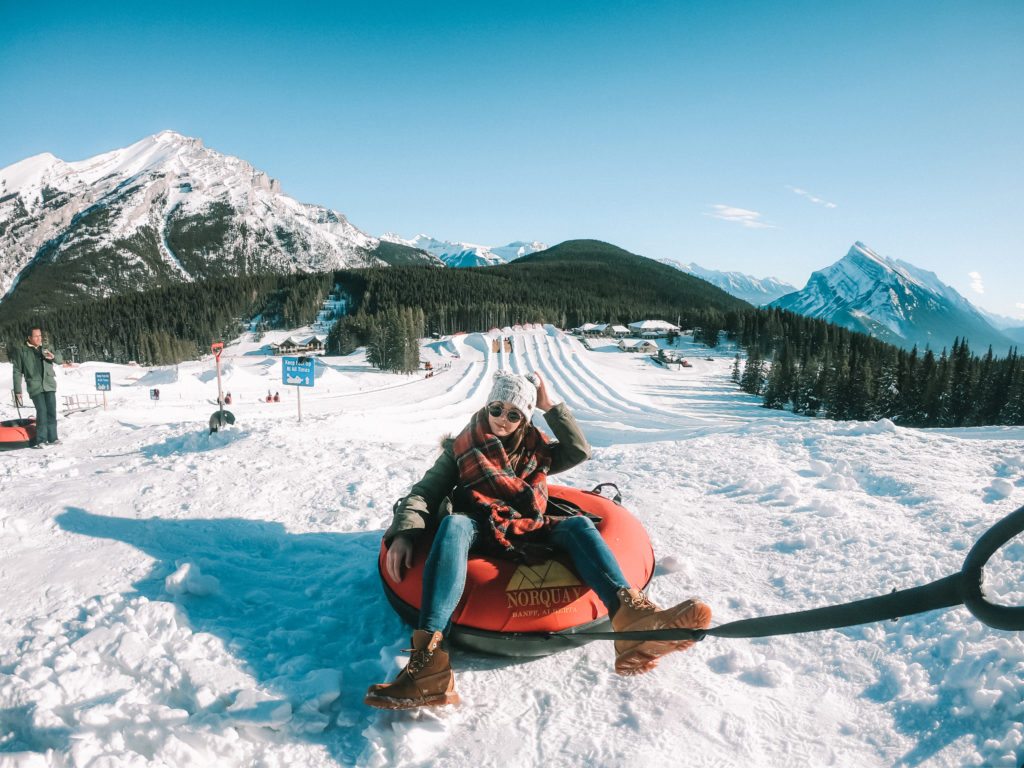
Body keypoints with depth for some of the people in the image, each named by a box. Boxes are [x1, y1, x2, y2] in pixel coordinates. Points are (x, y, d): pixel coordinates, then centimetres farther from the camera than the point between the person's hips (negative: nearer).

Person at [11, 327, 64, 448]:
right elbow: (17, 372, 5)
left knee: (52, 412, 1)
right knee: (42, 412, -12)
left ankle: (52, 438, 9)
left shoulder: (45, 350, 15)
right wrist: (17, 391, 2)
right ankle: (41, 439, -4)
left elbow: (60, 360, 7)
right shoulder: (21, 351, 5)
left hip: (49, 385, 4)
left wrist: (53, 356, -18)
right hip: (35, 387, -3)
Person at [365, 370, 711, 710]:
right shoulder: (462, 447, 16)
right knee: (453, 524, -37)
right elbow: (425, 492, 6)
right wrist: (404, 532, -14)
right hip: (478, 532, -2)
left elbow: (580, 451, 13)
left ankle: (631, 613, -54)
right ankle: (429, 661, -56)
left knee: (577, 524, -26)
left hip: (528, 534, 3)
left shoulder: (535, 448, 24)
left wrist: (550, 406, 11)